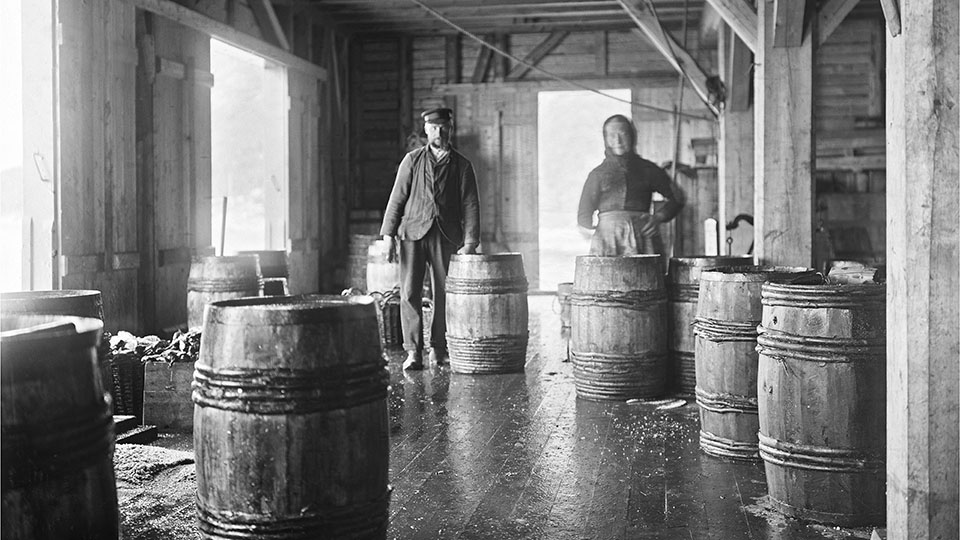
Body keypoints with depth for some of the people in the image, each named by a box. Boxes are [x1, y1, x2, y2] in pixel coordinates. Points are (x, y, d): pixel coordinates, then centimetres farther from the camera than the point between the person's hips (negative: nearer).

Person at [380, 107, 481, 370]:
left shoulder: (462, 165, 7)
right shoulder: (412, 160, 8)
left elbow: (470, 205, 3)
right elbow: (397, 198, 6)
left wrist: (470, 242, -7)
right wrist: (388, 234, -3)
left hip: (446, 237, 0)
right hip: (413, 232, 0)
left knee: (444, 294, 3)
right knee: (409, 293, -7)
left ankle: (438, 349, 16)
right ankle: (413, 353, -3)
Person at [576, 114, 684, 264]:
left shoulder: (647, 169, 16)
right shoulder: (598, 174, 17)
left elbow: (677, 199, 19)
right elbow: (584, 214, 16)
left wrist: (659, 217, 3)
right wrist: (590, 226, -4)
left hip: (642, 235, 0)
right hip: (607, 237, 0)